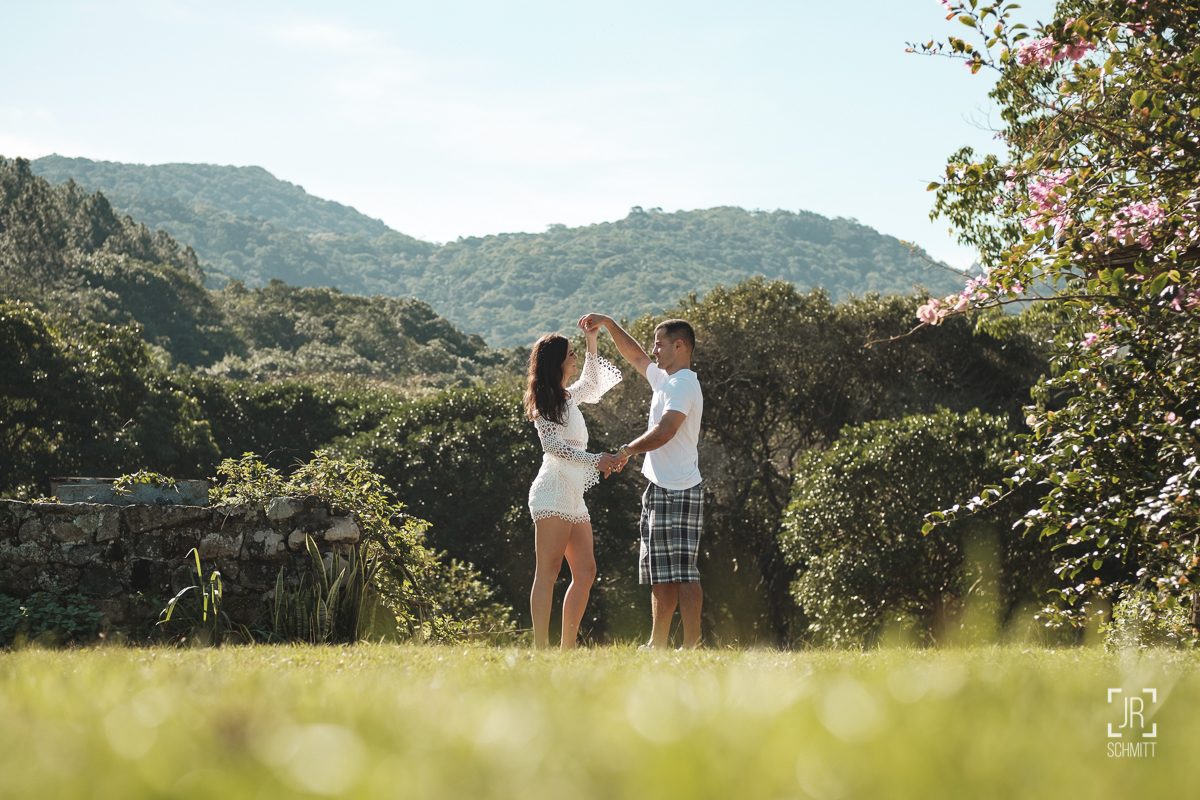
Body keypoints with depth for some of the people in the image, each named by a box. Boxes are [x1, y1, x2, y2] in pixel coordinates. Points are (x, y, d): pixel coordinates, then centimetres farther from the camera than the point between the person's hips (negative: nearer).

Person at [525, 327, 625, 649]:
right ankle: (541, 648, -18)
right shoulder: (546, 399, -4)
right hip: (553, 493, -10)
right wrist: (596, 459, -20)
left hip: (574, 496, 10)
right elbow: (554, 445, -15)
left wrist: (592, 343, 34)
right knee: (549, 571, -13)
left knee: (585, 571, 4)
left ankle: (567, 648, 4)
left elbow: (592, 383, 43)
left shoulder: (567, 396, 22)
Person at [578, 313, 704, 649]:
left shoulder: (683, 385, -13)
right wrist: (608, 324, 28)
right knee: (659, 573, 11)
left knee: (681, 571, -12)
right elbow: (635, 356, 34)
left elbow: (663, 431, -25)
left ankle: (692, 644, -14)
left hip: (678, 492, -10)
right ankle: (658, 644, 14)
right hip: (661, 491, 10)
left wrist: (626, 451, -14)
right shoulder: (664, 379, 17)